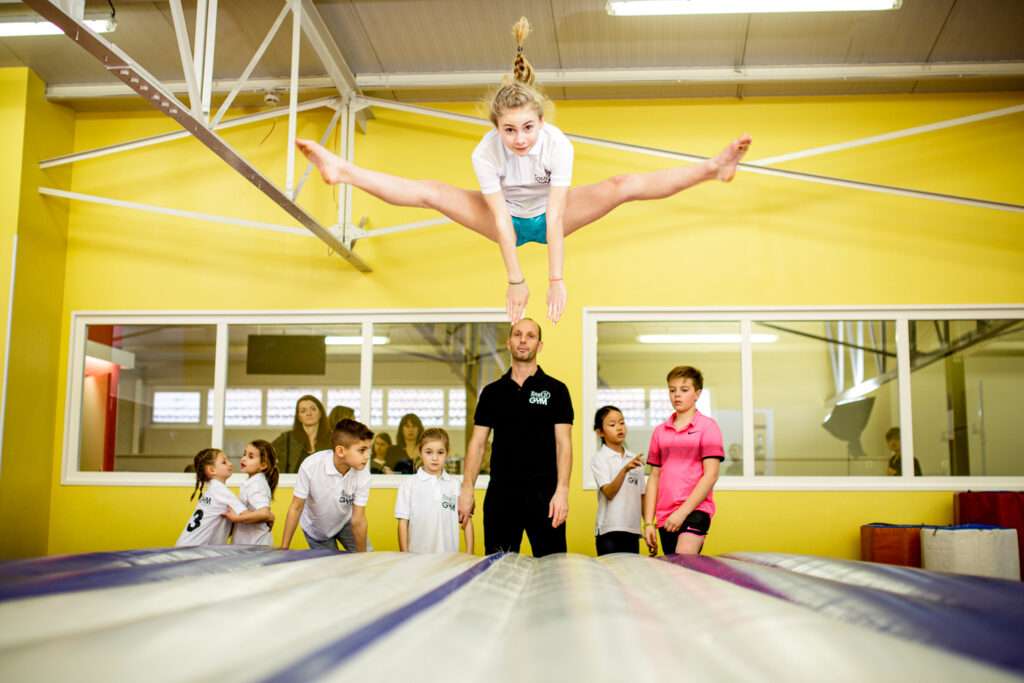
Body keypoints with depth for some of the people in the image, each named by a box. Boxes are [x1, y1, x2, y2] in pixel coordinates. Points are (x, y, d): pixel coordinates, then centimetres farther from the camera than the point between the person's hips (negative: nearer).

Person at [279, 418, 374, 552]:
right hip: (316, 529, -1)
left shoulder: (363, 475, -30)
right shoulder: (311, 466, -34)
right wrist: (284, 549, -18)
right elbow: (296, 508, -21)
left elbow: (358, 520, -22)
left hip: (345, 523, 1)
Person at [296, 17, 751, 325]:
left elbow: (557, 216, -32)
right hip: (509, 221, 1)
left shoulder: (558, 144, -32)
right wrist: (515, 281, -29)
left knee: (623, 187, -24)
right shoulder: (485, 152, -29)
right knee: (431, 193, -20)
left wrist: (556, 280, -32)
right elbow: (500, 219, -30)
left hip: (548, 218, -1)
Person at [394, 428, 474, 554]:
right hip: (417, 556, -1)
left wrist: (469, 555, 2)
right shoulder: (409, 485, 0)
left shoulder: (456, 485, 3)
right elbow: (403, 523, 1)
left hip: (449, 556, 1)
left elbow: (466, 521, 6)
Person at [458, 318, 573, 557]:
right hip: (500, 492, 3)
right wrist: (467, 488, 0)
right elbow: (478, 443, 9)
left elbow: (563, 443, -2)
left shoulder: (555, 390, 3)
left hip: (543, 492, -2)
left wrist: (562, 490, -13)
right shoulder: (492, 392, 11)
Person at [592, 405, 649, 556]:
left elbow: (641, 498, 14)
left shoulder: (635, 459, 11)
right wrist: (625, 470, -31)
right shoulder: (599, 458, -4)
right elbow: (609, 493, -16)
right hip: (609, 530, -5)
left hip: (633, 530, 5)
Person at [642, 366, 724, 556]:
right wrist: (648, 522, 8)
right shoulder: (660, 431, 14)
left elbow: (711, 475, -6)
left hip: (695, 510, -5)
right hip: (665, 518, 5)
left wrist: (683, 512, -13)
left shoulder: (707, 426, 0)